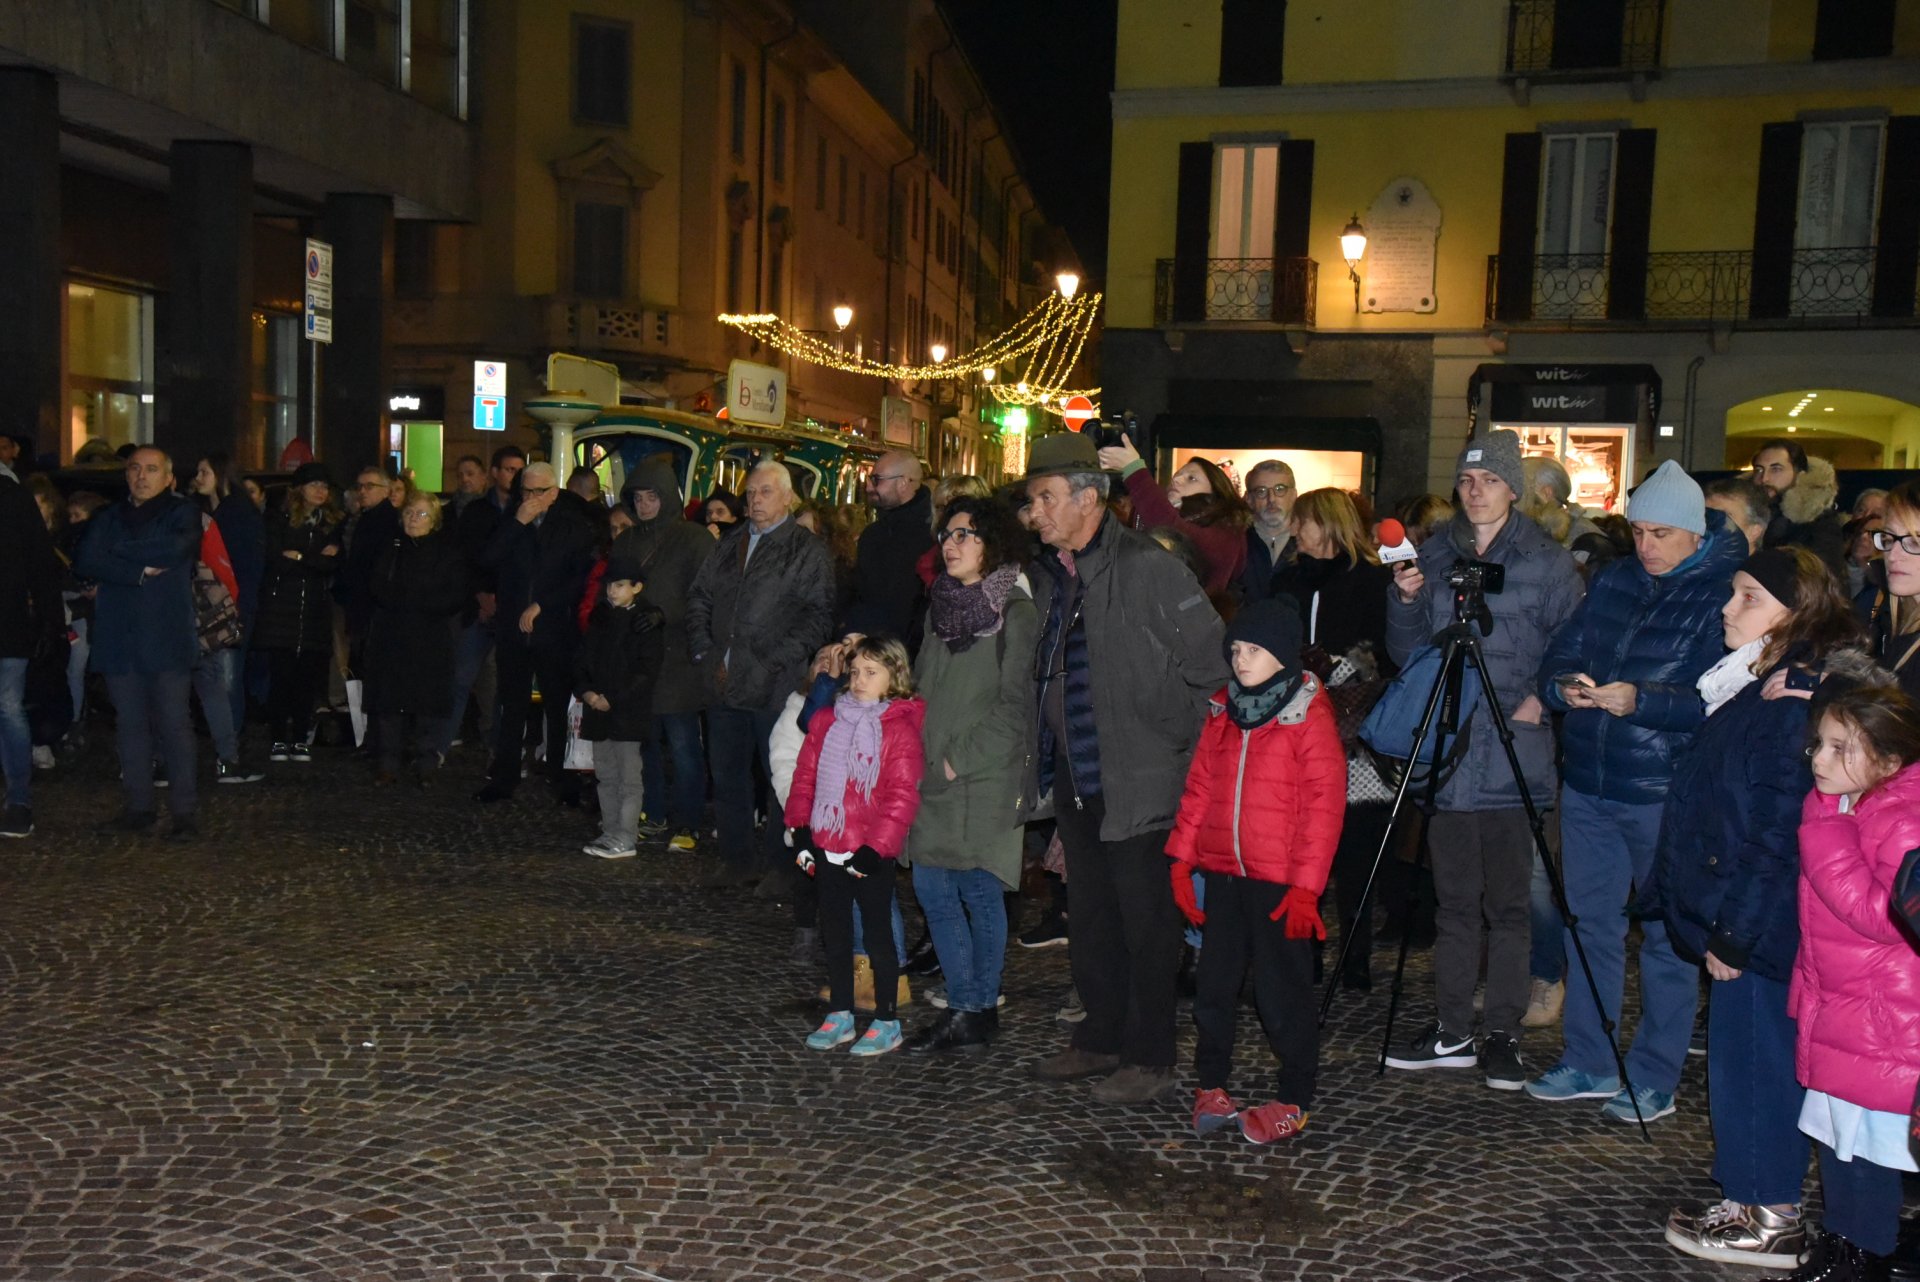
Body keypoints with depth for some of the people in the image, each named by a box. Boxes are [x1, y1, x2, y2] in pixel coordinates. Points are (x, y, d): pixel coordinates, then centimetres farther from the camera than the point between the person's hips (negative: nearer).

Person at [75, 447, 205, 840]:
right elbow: (86, 561, 0)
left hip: (168, 638, -4)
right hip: (120, 639, 4)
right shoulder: (108, 519, 16)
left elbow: (177, 549, -15)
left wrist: (121, 550, -3)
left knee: (175, 725, -5)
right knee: (130, 725, 8)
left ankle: (184, 812, -3)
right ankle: (137, 807, 15)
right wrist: (139, 571, -12)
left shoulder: (183, 514, 5)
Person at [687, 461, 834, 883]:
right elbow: (698, 597, 19)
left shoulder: (808, 551, -2)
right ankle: (737, 857, 25)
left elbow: (818, 615, -9)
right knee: (726, 775, 12)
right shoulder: (728, 545, 16)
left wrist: (778, 660, -16)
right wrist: (702, 650, 5)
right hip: (724, 683, 6)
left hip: (774, 686, -6)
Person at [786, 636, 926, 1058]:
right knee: (834, 933, 15)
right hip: (826, 848, 6)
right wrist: (801, 828, 2)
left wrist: (877, 846, -19)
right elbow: (805, 775, 10)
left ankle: (887, 1022, 17)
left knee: (877, 935, 5)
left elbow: (902, 796, -14)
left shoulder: (899, 730, -11)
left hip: (870, 853, -6)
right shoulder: (826, 720, 6)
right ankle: (840, 1015, 28)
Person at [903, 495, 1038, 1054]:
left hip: (986, 780, -7)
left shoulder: (1015, 614, -9)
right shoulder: (941, 606, 14)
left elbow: (1015, 707, -13)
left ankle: (982, 1009, 14)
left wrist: (962, 758, -13)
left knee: (980, 892, 0)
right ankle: (962, 1006, 21)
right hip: (934, 778, 7)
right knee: (932, 889, 8)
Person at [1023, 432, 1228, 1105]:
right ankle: (1100, 1039, 32)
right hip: (1075, 777, 8)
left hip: (1137, 781, -8)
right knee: (1090, 917, 17)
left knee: (1145, 922, 3)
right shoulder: (1049, 576, 8)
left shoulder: (1147, 568, -16)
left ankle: (1150, 1059, 15)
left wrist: (1177, 742, -11)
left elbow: (1213, 665, -16)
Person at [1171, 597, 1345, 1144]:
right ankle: (1212, 1086, 26)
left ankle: (1294, 1101, 17)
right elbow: (1200, 785, 14)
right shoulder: (1223, 710, 11)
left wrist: (1307, 883, -15)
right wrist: (1182, 855, 8)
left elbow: (1325, 802, -10)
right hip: (1223, 873, 6)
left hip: (1281, 879, -5)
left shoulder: (1309, 714, -7)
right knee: (1214, 983, 11)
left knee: (1282, 991, 2)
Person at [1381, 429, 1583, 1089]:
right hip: (1447, 750, 3)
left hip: (1513, 755, -3)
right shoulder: (1435, 556, 9)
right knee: (1453, 899, 10)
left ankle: (1503, 1034, 16)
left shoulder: (1548, 562, 0)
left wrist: (1543, 696, -13)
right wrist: (1405, 601, -5)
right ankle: (1451, 1032, 20)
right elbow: (1407, 653, 11)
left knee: (1507, 902, 4)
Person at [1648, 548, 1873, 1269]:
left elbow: (1779, 833, -22)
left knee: (1752, 1055, 0)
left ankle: (1769, 1222, 12)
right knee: (1751, 1054, 15)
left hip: (1765, 922, -10)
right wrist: (1722, 922, 17)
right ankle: (1759, 1205, 27)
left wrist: (1735, 930, -19)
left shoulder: (1797, 699, -19)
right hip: (1740, 915, 10)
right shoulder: (1755, 684, 12)